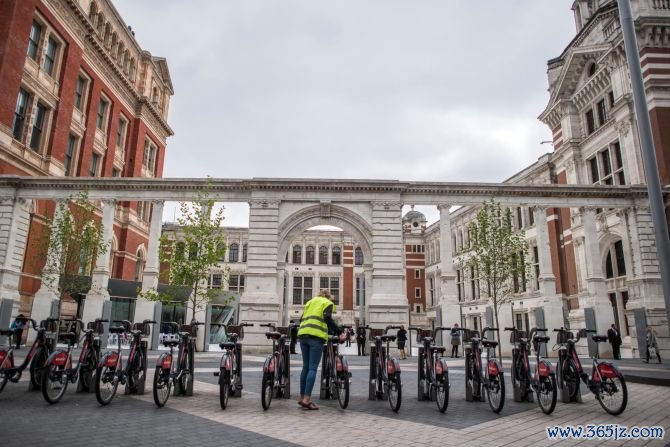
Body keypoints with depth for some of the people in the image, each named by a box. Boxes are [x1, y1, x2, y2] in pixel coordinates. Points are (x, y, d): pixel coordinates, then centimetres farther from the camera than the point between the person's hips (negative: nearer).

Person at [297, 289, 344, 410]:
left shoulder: (310, 302, 27)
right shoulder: (328, 303, 11)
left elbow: (302, 319, 21)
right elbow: (327, 318, -9)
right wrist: (340, 332, -11)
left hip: (303, 334, 6)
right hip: (316, 336, -6)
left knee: (306, 367, 12)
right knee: (313, 368, -6)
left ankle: (302, 398, 16)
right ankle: (306, 400, -10)